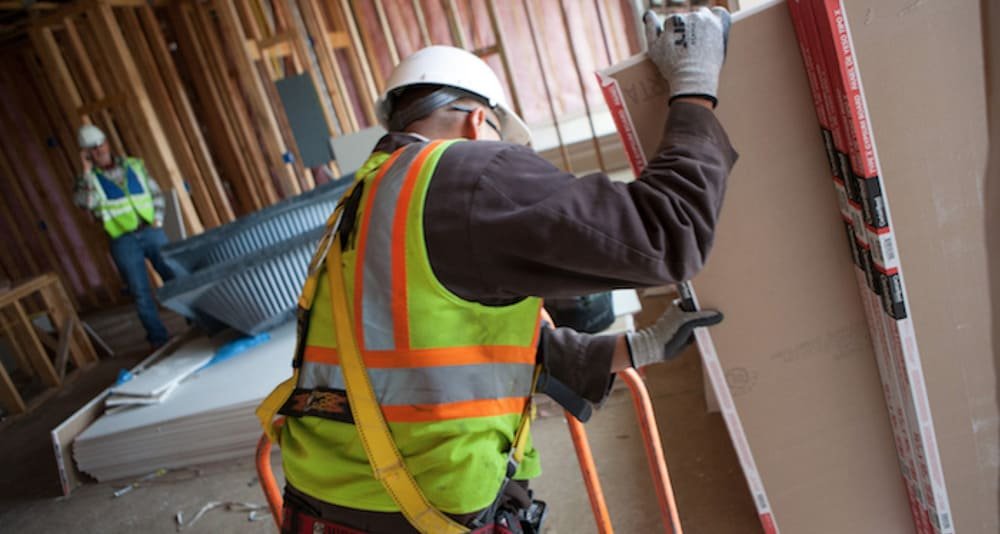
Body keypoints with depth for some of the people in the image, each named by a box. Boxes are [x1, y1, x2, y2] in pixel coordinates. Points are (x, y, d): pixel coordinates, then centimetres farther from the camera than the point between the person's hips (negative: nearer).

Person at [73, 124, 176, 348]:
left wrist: (158, 219, 0)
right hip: (123, 242, -2)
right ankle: (159, 338, 11)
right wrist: (87, 171, -18)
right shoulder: (88, 179, 2)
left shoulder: (135, 165, 8)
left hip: (151, 231, 2)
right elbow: (85, 202, -19)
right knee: (141, 293, 2)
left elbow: (156, 193, 13)